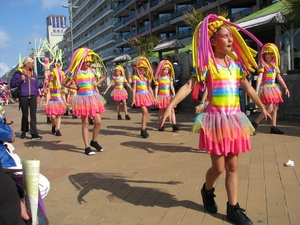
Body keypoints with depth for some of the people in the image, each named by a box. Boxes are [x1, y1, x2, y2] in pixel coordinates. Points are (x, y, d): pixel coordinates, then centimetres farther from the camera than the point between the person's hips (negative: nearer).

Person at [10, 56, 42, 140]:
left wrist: (38, 95, 12)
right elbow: (12, 84, -4)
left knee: (33, 115, -6)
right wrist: (20, 80, -18)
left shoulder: (33, 73, 13)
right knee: (25, 115, 9)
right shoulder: (19, 72, -2)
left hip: (33, 97, 3)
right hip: (23, 98, -3)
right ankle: (24, 132, 27)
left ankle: (34, 134, -8)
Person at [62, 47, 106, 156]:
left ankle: (94, 141, 27)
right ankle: (87, 147, 7)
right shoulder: (75, 72, -8)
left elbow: (103, 77, 21)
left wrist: (96, 83, 5)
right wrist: (75, 87, -9)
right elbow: (64, 82, -8)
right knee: (85, 123, 1)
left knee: (98, 122, 4)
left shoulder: (92, 71, 5)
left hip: (93, 98, 5)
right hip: (82, 99, -4)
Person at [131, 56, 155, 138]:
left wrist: (153, 97, 13)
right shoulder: (135, 77, -3)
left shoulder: (146, 77, 12)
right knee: (145, 112, -16)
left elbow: (149, 88, 15)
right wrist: (133, 99, -12)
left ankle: (143, 130, 15)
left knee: (145, 113, 7)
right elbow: (134, 88, -7)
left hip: (146, 95, 6)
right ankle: (143, 130, -13)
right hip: (140, 96, -5)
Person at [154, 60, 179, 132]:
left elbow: (172, 87, 6)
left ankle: (174, 125, -8)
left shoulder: (170, 78, 6)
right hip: (161, 96, -3)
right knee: (161, 111, 7)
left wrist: (174, 95, -1)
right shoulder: (158, 78, -3)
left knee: (172, 110, -5)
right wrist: (156, 97, -8)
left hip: (168, 96, 3)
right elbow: (156, 88, -4)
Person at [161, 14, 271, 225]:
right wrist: (170, 106, -27)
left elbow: (249, 88, 20)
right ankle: (207, 191, 34)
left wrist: (262, 108, 30)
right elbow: (189, 86, -16)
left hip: (234, 119, 5)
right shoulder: (207, 64, -8)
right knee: (219, 167, 2)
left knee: (233, 166, 8)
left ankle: (233, 208, 17)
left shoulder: (236, 63, 8)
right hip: (216, 118, -5)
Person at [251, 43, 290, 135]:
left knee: (275, 107, 7)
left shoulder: (275, 65, 11)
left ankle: (273, 127, 13)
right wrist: (257, 90, -29)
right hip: (266, 88, -8)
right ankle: (255, 123, -7)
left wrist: (285, 88, 13)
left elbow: (279, 77, 16)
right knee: (269, 108, -16)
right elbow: (259, 77, -20)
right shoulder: (262, 65, -9)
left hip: (274, 88, 8)